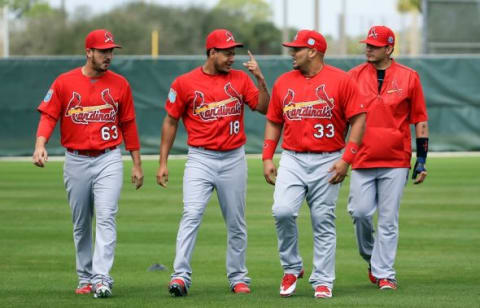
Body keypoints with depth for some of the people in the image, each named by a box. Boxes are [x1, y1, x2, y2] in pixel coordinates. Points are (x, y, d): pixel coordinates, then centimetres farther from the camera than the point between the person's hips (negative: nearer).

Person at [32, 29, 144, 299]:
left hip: (109, 160, -1)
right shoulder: (64, 82, 1)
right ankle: (85, 278, 20)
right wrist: (40, 145, -20)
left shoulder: (120, 84, 4)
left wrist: (137, 164, 10)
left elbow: (128, 124, 9)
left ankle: (102, 279, -20)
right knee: (81, 224, 10)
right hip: (76, 162, 1)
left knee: (106, 218, -14)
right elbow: (49, 116, -2)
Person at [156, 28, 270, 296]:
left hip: (233, 159, 3)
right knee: (192, 215, -17)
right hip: (200, 159, -3)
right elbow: (171, 121, 5)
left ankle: (238, 278, 21)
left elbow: (264, 108, 1)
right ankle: (181, 276, -21)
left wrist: (260, 79, -13)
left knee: (236, 222, 9)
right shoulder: (185, 83, -1)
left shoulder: (240, 79, 5)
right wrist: (163, 162, 2)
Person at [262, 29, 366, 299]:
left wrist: (346, 160, -12)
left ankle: (323, 282, 8)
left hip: (327, 163, -3)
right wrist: (267, 158, 6)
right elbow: (274, 122, 17)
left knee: (323, 223, 0)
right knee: (283, 211, -16)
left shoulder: (341, 80, -4)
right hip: (292, 160, 3)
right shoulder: (284, 82, 10)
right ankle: (292, 268, 3)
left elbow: (358, 119, -5)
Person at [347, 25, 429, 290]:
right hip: (362, 159, 1)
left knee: (388, 220, -1)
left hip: (396, 162, -1)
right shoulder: (354, 76, 6)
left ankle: (384, 274, 4)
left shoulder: (408, 77, 2)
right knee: (360, 212, -5)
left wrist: (422, 160, 1)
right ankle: (371, 258, 20)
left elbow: (420, 120, 5)